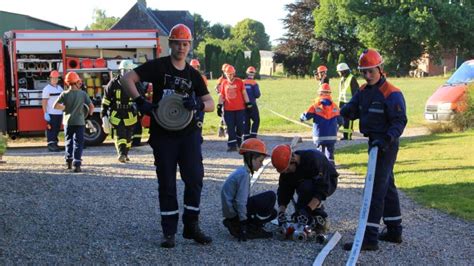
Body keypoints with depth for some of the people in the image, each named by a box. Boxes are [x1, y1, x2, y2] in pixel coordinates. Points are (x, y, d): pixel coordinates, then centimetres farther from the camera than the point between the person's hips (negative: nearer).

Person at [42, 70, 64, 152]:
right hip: (51, 114, -6)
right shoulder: (47, 89, -6)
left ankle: (55, 144, 18)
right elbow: (44, 102, -9)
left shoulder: (60, 88, 13)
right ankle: (50, 144, -1)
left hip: (59, 113, 6)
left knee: (57, 130, 10)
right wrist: (45, 113, -15)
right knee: (51, 129, -5)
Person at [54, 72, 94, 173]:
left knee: (69, 141, 20)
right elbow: (91, 106, -8)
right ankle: (77, 164, -8)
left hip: (68, 122, 2)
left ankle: (69, 160, 22)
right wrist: (89, 114, 10)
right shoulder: (83, 94, -7)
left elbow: (55, 106, -8)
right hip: (79, 122, -2)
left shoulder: (64, 94, -5)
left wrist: (64, 107, 9)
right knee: (78, 143, 1)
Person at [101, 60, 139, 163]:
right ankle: (121, 154, -26)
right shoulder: (113, 83, -3)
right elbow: (106, 100, 0)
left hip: (130, 115, 2)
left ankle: (125, 154, 25)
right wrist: (104, 115, -4)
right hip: (116, 115, -2)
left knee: (128, 136, 9)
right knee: (119, 135, -16)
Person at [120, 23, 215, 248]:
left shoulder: (193, 74, 10)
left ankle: (191, 227, 12)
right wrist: (140, 102, -20)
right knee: (167, 184, 4)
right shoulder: (158, 66, -2)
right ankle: (169, 232, 13)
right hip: (163, 135, -3)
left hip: (189, 133, 3)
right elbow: (126, 79, -11)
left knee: (195, 178, -3)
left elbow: (211, 104, 4)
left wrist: (198, 105, -18)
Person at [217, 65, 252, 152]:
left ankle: (239, 142, 23)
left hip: (240, 108, -1)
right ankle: (232, 145, 3)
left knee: (240, 126, 3)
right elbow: (221, 95, 12)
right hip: (228, 109, 2)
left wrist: (248, 103, 0)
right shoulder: (224, 83, 6)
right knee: (230, 128, 0)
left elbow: (244, 93, 4)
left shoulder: (239, 81, -1)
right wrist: (219, 106, 8)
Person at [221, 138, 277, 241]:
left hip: (232, 211, 10)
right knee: (270, 196, -13)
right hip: (234, 212, -10)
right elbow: (241, 201, -23)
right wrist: (243, 224, -20)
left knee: (272, 213, 13)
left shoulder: (241, 171, 13)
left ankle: (235, 225, 7)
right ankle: (251, 229, -9)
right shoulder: (244, 174, -18)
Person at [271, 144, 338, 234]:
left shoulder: (313, 158, -34)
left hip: (328, 182, -7)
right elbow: (283, 191, -14)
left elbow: (321, 189, -37)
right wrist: (281, 212, -29)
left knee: (306, 187, -34)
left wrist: (307, 210, -45)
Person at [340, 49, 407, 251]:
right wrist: (345, 112, -19)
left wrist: (386, 139, -30)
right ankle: (394, 231, 30)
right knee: (387, 186, 17)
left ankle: (369, 237, -12)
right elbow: (351, 109, 4)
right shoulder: (363, 91, 10)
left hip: (386, 145, -9)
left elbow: (399, 122, -17)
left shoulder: (392, 94, -15)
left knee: (376, 188, -12)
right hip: (374, 143, 9)